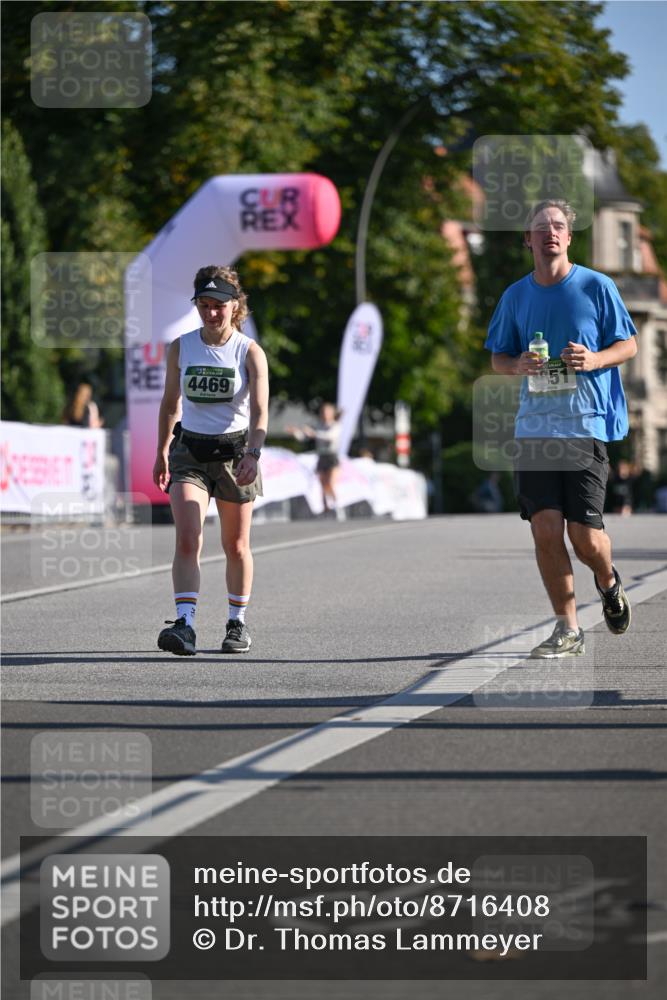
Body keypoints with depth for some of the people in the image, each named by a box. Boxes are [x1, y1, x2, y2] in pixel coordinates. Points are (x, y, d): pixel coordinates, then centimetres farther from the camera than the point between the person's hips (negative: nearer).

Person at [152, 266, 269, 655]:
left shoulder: (250, 352, -9)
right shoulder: (180, 348, 0)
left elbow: (259, 411, -17)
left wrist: (253, 454, -33)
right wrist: (162, 452, 15)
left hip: (236, 450, -1)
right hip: (189, 449, 1)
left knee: (236, 546, 9)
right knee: (187, 539, -16)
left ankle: (238, 623, 26)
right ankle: (185, 624, -24)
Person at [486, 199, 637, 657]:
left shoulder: (597, 286, 0)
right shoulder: (516, 296, 10)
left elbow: (629, 345, 5)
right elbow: (498, 359, 17)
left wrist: (594, 359, -15)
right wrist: (519, 365, -6)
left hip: (587, 424, -3)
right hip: (535, 426, 3)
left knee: (585, 534, -7)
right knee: (545, 529, -6)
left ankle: (608, 581, 29)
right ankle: (568, 630, 5)